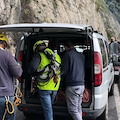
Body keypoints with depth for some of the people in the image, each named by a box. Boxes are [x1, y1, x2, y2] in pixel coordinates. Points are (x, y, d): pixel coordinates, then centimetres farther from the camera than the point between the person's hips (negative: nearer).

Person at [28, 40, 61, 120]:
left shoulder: (39, 55, -7)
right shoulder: (57, 56, 10)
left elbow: (31, 70, -15)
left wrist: (38, 71, 4)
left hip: (44, 87, -5)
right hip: (55, 87, 6)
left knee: (48, 110, 2)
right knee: (49, 106, 23)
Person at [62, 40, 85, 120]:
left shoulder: (67, 54, -7)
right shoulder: (82, 55, 13)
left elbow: (64, 70, -7)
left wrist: (63, 79, 11)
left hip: (72, 86, -7)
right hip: (81, 85, 8)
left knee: (72, 109, -2)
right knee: (78, 107, 16)